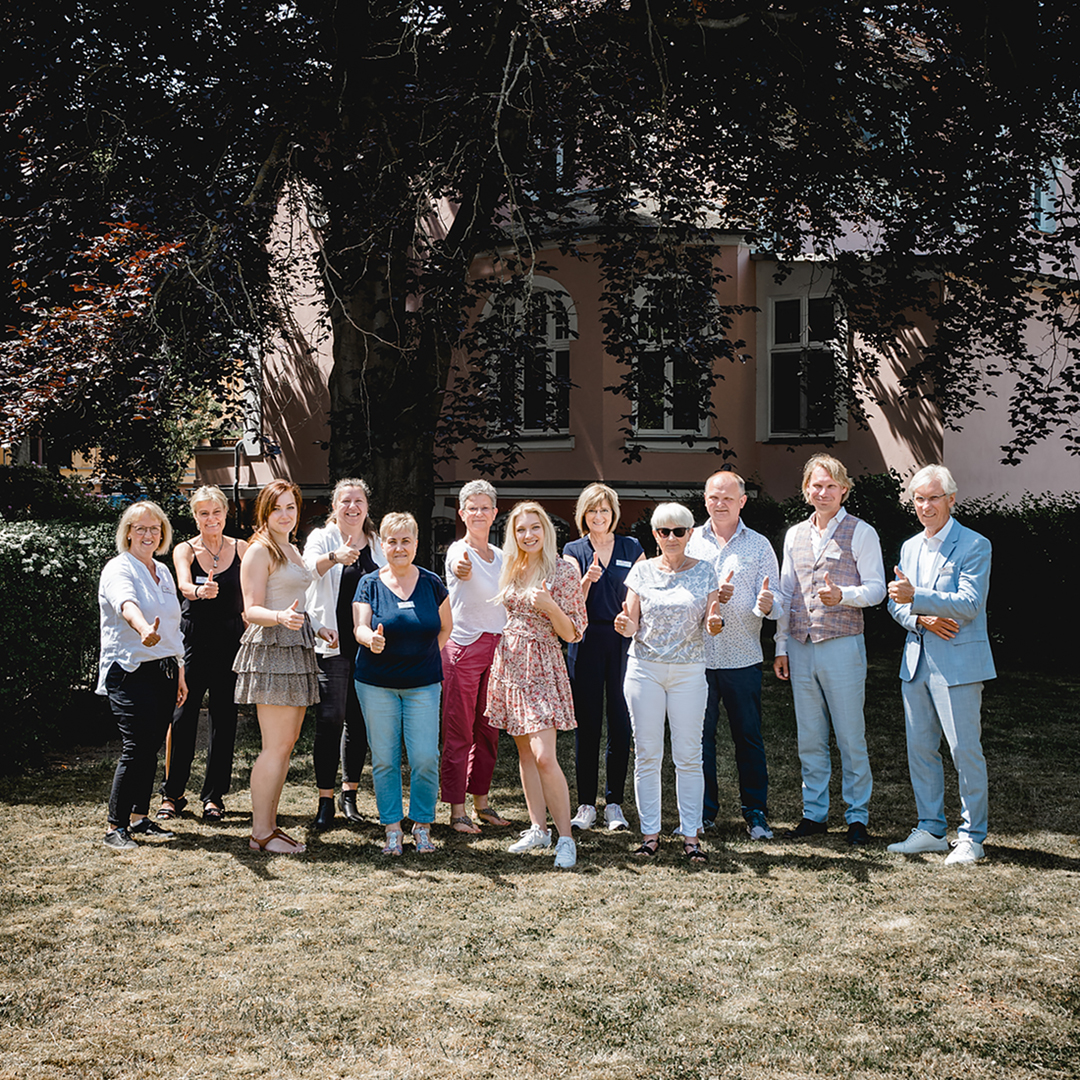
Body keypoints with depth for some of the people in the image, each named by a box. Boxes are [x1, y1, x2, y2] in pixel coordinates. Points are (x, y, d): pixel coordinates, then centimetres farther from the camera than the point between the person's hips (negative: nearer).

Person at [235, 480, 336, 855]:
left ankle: (269, 825, 13)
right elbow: (252, 611, -13)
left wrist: (317, 627, 15)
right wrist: (282, 617, -31)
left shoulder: (292, 550, 21)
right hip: (270, 648, -9)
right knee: (276, 747, -9)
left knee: (287, 743, 8)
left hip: (296, 648, 9)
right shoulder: (259, 551, -6)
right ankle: (260, 833, -4)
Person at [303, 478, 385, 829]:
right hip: (331, 644, -4)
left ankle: (350, 793, 19)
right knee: (330, 720, -8)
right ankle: (325, 800, -2)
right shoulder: (322, 538, 1)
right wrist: (335, 557, -41)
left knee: (359, 721, 8)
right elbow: (310, 566, -20)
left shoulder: (378, 546, 13)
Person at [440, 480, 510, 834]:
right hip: (463, 647, -6)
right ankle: (456, 809, 4)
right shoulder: (458, 551, -9)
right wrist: (462, 569, -57)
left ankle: (482, 802, 21)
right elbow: (462, 568, -34)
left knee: (488, 729, 11)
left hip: (497, 646, 6)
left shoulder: (501, 556, 12)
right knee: (458, 731, -2)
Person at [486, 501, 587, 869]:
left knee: (543, 756, -14)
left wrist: (549, 605, -23)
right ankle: (538, 828, 18)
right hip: (509, 662, 6)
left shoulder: (563, 572, -9)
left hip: (542, 666, -6)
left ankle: (565, 837, -5)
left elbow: (572, 633, -9)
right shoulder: (513, 569, 10)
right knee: (524, 753, 10)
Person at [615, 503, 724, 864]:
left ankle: (691, 834, 8)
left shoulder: (705, 571, 4)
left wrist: (715, 623, -21)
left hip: (688, 670, 0)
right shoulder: (643, 571, 4)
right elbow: (633, 626, 3)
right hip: (645, 668, 1)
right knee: (647, 754, 3)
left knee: (688, 755, 0)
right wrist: (624, 625, -19)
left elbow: (710, 624, 2)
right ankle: (650, 832, 11)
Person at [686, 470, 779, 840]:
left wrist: (766, 604, -23)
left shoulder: (759, 546, 6)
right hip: (696, 656, 1)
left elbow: (770, 601, 0)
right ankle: (703, 810, 18)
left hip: (742, 658, -1)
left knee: (748, 736, 3)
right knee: (699, 736, 6)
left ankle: (756, 812, 14)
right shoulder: (690, 542, 7)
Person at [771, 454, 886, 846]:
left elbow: (876, 588, -4)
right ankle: (814, 813, 19)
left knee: (851, 737, 0)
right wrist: (781, 645, 12)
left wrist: (844, 596, -24)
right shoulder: (795, 535, 14)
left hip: (842, 645, -5)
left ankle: (858, 816, 10)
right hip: (800, 648, 5)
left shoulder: (861, 533, -1)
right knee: (809, 738, 10)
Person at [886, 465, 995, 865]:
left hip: (958, 663, -6)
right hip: (916, 661, 7)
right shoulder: (909, 547, 15)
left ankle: (971, 836, 7)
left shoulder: (974, 546, -6)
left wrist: (916, 598, -27)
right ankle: (931, 830, 21)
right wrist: (922, 619, -8)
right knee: (919, 747, 10)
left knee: (965, 749, -4)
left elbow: (970, 603, -17)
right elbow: (895, 604, 13)